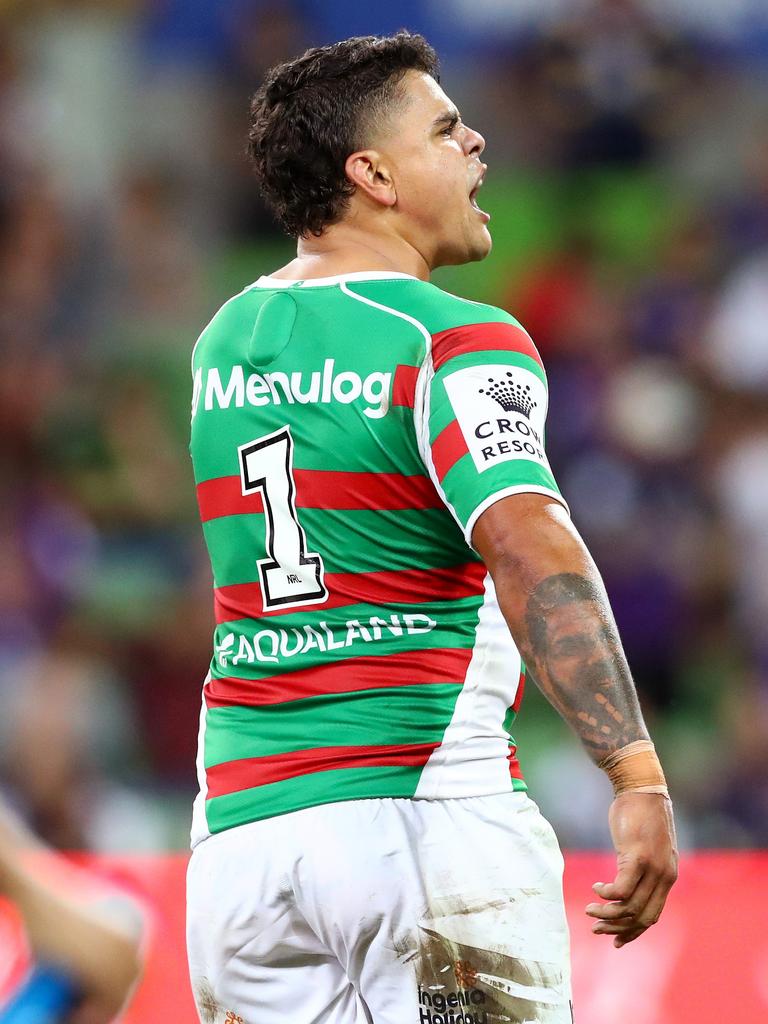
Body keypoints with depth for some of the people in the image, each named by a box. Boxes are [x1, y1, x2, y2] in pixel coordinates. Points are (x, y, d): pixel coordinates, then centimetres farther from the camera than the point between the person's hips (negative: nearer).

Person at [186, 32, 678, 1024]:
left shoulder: (222, 344, 13)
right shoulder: (457, 341, -9)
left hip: (237, 831, 6)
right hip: (427, 820, -6)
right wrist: (639, 781, -32)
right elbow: (529, 548, -25)